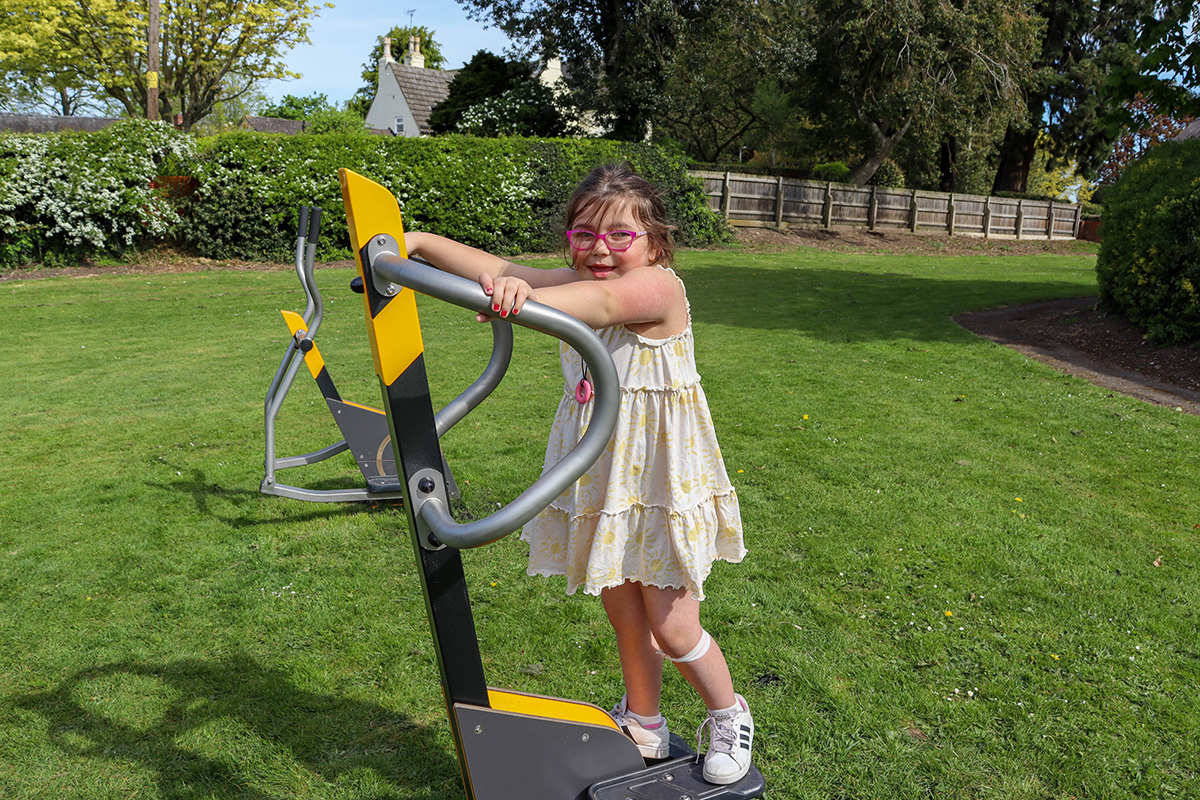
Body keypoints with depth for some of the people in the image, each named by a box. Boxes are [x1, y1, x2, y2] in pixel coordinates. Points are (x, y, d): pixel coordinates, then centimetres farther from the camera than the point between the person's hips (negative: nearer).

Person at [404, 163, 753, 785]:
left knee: (672, 630, 5)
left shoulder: (659, 286, -20)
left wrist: (524, 297, -58)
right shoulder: (574, 284, 2)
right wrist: (418, 242, -12)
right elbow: (495, 268, -2)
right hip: (600, 482, 6)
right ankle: (643, 727, 42)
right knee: (624, 617, 19)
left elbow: (604, 301, -41)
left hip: (661, 483, -6)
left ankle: (730, 717, 35)